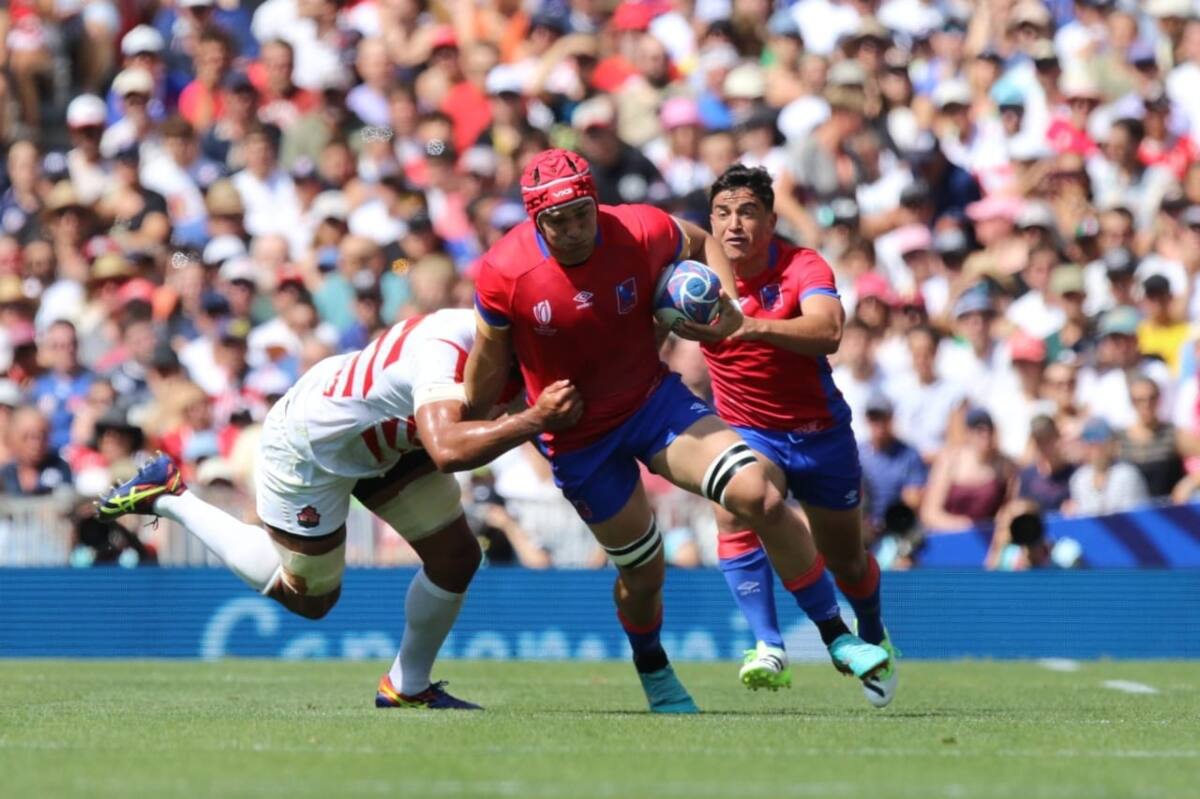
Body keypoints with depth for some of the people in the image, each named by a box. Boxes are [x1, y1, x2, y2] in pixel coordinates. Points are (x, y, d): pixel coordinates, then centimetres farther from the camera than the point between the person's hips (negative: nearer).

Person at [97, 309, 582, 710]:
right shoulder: (443, 353, -42)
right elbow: (447, 451, -58)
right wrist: (536, 420, -58)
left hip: (381, 440, 8)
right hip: (309, 446, -8)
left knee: (457, 557, 2)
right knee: (309, 598, 11)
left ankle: (408, 687, 23)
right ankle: (166, 497, 20)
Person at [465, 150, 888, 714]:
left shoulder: (642, 232, -17)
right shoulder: (505, 273, -20)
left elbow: (702, 245, 7)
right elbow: (491, 356, -2)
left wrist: (726, 302, -11)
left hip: (654, 399, 1)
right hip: (577, 440, -1)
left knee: (759, 497, -18)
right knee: (642, 570, 8)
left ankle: (839, 640, -5)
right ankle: (651, 669, 43)